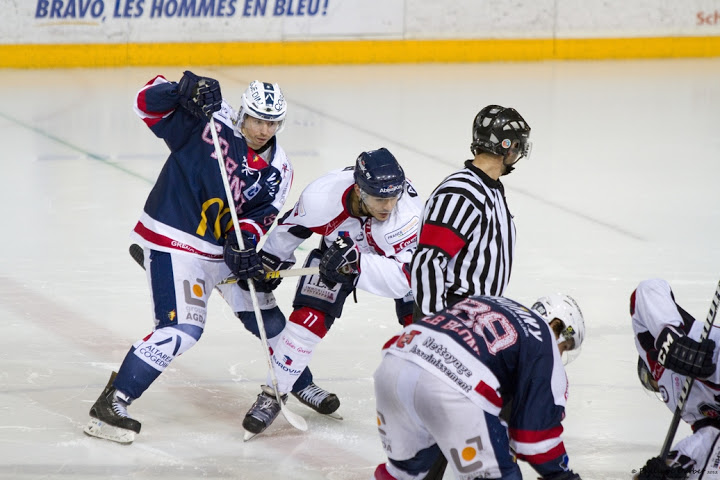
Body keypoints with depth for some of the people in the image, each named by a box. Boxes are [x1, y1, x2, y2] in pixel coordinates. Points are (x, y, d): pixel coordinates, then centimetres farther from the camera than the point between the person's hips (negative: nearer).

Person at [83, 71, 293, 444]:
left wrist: (246, 237, -21)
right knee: (180, 329, -19)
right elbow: (149, 101, -13)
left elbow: (262, 214, 1)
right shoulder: (211, 120, -14)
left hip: (218, 244, 8)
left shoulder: (278, 170, 2)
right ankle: (108, 408, -15)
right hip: (173, 240, -8)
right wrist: (183, 92, -33)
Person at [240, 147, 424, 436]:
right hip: (337, 247, 1)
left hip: (394, 255, -1)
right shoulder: (324, 195, -35)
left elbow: (404, 276, -46)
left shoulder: (408, 213, -41)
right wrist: (269, 260, 1)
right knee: (309, 318, -13)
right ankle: (272, 395, 2)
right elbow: (291, 227, -12)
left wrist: (355, 262, -57)